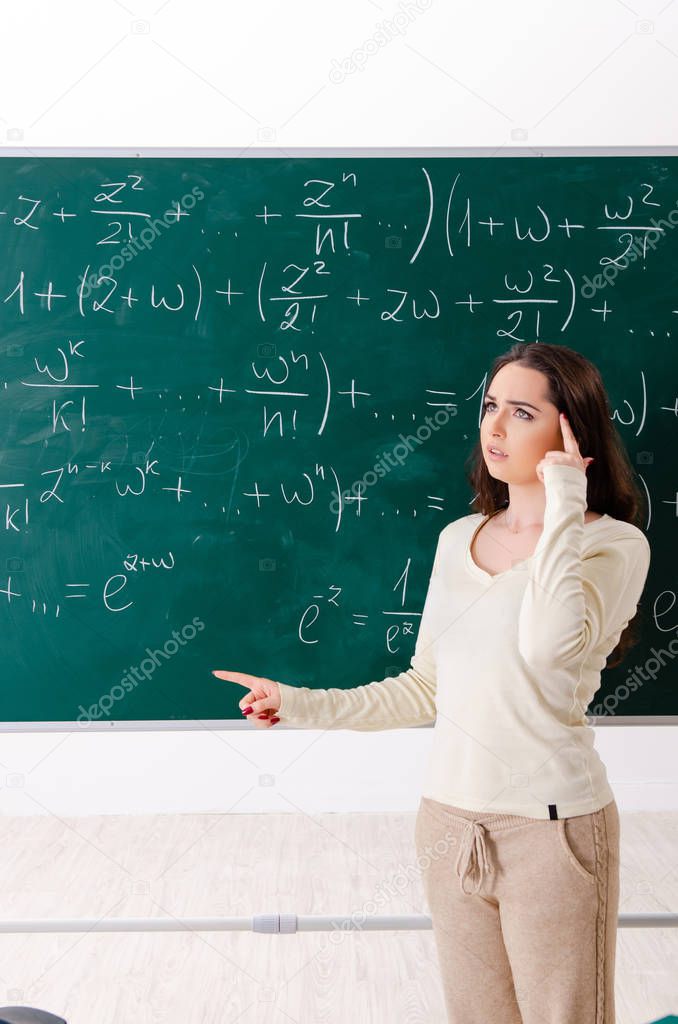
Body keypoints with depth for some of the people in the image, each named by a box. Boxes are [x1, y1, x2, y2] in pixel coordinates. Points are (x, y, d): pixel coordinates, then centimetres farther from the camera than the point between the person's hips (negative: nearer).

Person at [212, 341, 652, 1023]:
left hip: (551, 825, -5)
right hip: (448, 815, 5)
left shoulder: (614, 544, -11)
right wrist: (303, 705, 6)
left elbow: (551, 643, -32)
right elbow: (427, 687, 10)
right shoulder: (458, 539, 6)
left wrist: (562, 503, -22)